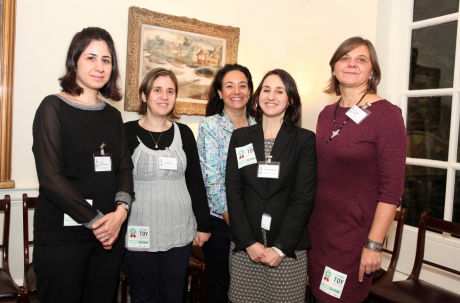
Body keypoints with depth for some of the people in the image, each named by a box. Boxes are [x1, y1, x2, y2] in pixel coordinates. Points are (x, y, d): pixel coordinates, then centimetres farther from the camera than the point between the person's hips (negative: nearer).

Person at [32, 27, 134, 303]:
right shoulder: (53, 107, -6)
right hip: (62, 234, -4)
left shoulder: (113, 115, 10)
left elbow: (125, 169, 8)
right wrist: (95, 220, -12)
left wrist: (121, 211, -10)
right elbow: (50, 178, -13)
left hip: (110, 231, 5)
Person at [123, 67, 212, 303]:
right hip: (139, 233, -2)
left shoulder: (184, 133, 4)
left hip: (179, 232, 2)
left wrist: (204, 224, 5)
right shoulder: (127, 132, -3)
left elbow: (195, 182, 6)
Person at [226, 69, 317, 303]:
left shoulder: (305, 140, -2)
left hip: (288, 248, -1)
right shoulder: (240, 137, 4)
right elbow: (233, 192, -1)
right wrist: (249, 241, -8)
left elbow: (304, 198, -7)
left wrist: (280, 247, -11)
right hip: (245, 245, 2)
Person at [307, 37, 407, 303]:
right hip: (318, 229, 5)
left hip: (355, 234, -5)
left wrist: (374, 244, -16)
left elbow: (392, 188, -14)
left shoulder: (387, 114, -12)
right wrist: (306, 224, 9)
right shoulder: (326, 114, 6)